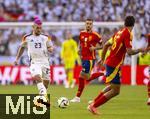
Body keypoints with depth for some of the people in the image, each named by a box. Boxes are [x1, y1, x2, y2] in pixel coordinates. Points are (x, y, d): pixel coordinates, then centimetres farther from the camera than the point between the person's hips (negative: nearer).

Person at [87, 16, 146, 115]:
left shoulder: (119, 32, 10)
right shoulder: (128, 34, -15)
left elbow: (106, 44, 17)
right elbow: (129, 52, -23)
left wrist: (102, 59, 25)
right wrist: (140, 50, -5)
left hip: (109, 62, 9)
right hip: (114, 65, -9)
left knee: (112, 86, 25)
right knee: (115, 91, -4)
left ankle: (94, 103, 25)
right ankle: (93, 106, -4)